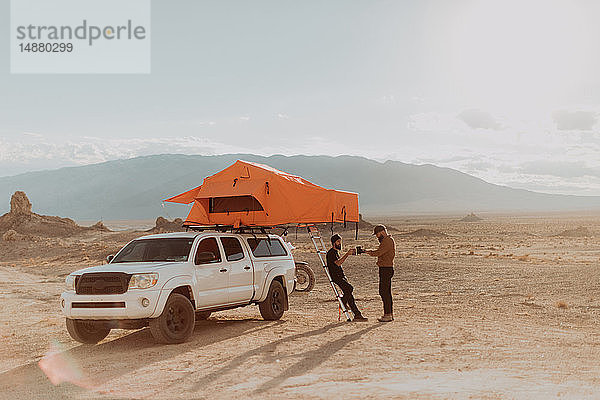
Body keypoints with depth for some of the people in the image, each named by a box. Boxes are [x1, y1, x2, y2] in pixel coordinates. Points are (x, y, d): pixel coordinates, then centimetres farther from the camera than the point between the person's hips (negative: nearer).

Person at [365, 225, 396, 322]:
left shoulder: (388, 241, -15)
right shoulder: (387, 240, 20)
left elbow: (378, 253, -22)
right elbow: (380, 252, 20)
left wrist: (368, 252, -6)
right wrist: (371, 251, 5)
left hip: (386, 269, -11)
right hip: (386, 268, 11)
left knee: (384, 291, -10)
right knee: (387, 291, 13)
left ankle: (388, 315, -8)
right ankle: (390, 313, 19)